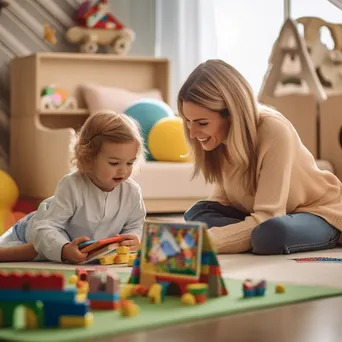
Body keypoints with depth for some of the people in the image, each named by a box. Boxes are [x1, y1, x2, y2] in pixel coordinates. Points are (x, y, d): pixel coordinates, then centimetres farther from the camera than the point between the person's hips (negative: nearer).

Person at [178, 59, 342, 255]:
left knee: (271, 233, -37)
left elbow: (266, 219, -34)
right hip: (263, 216, 6)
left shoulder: (275, 132, -31)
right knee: (197, 213, -15)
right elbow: (223, 198, -6)